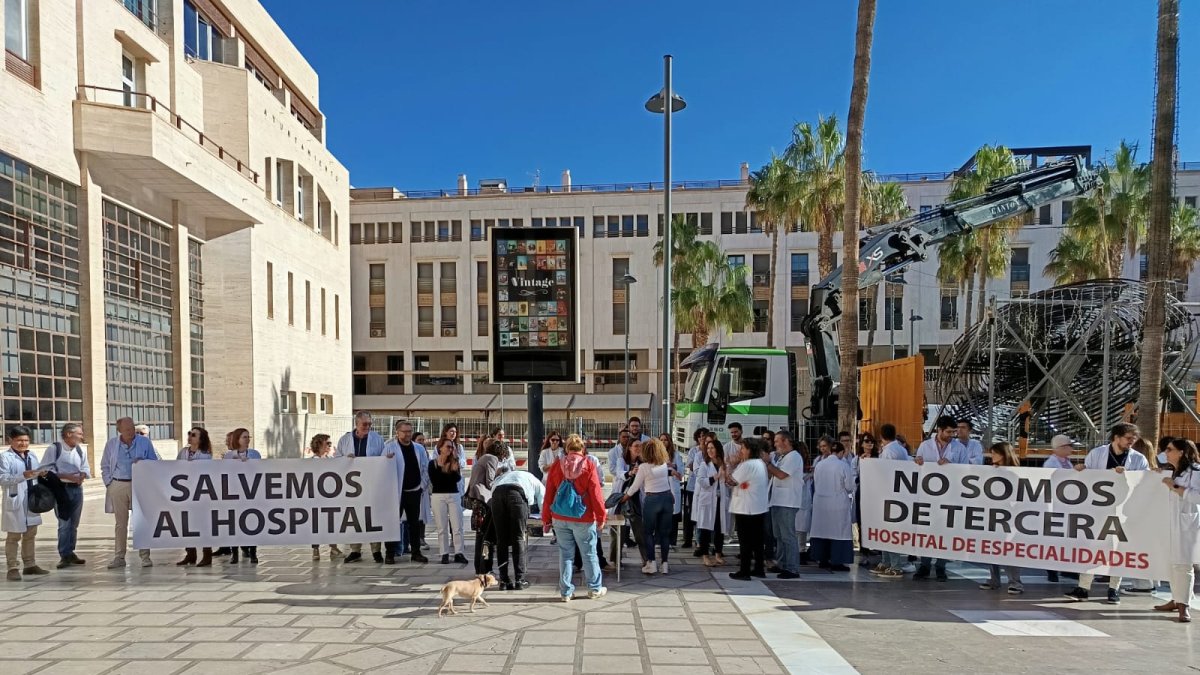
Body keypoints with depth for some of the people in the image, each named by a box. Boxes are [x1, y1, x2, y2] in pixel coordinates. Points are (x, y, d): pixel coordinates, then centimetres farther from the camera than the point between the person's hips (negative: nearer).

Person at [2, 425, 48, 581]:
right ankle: (13, 568, 7)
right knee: (13, 536, 1)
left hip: (32, 501, 7)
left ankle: (30, 565, 22)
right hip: (15, 501, -6)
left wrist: (41, 474, -3)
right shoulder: (5, 457, -9)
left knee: (30, 534, 13)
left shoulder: (32, 455, 12)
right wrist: (23, 476, -29)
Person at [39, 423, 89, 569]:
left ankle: (70, 553, 25)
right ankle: (65, 556, 3)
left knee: (74, 524, 13)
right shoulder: (54, 448, -8)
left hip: (77, 488, 5)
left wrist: (82, 475, -10)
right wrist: (66, 476, -19)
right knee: (64, 524, -7)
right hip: (61, 489, -5)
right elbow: (45, 469, -11)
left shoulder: (81, 450, 6)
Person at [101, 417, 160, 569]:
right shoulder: (111, 444, 7)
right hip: (118, 486, 2)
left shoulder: (145, 442, 2)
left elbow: (154, 462, 7)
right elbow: (105, 467, 14)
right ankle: (119, 557, 15)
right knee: (121, 523, 8)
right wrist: (109, 483, 4)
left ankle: (145, 556, 5)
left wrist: (142, 462, -13)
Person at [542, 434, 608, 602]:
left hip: (560, 518, 3)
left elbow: (548, 495, 4)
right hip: (583, 519, -2)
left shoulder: (556, 466, 0)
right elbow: (595, 494, -8)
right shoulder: (588, 466, -8)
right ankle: (595, 588, 21)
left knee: (565, 553, 10)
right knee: (589, 553, 11)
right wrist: (601, 516, 1)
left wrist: (546, 519, 11)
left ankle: (566, 591, 14)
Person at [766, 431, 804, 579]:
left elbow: (781, 474, -20)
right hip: (778, 501, 10)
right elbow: (773, 473, 17)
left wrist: (767, 463, -12)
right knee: (779, 536, 16)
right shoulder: (780, 457, 17)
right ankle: (781, 564, 25)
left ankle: (792, 569, -5)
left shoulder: (794, 456, -12)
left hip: (787, 503, -10)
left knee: (788, 536, -8)